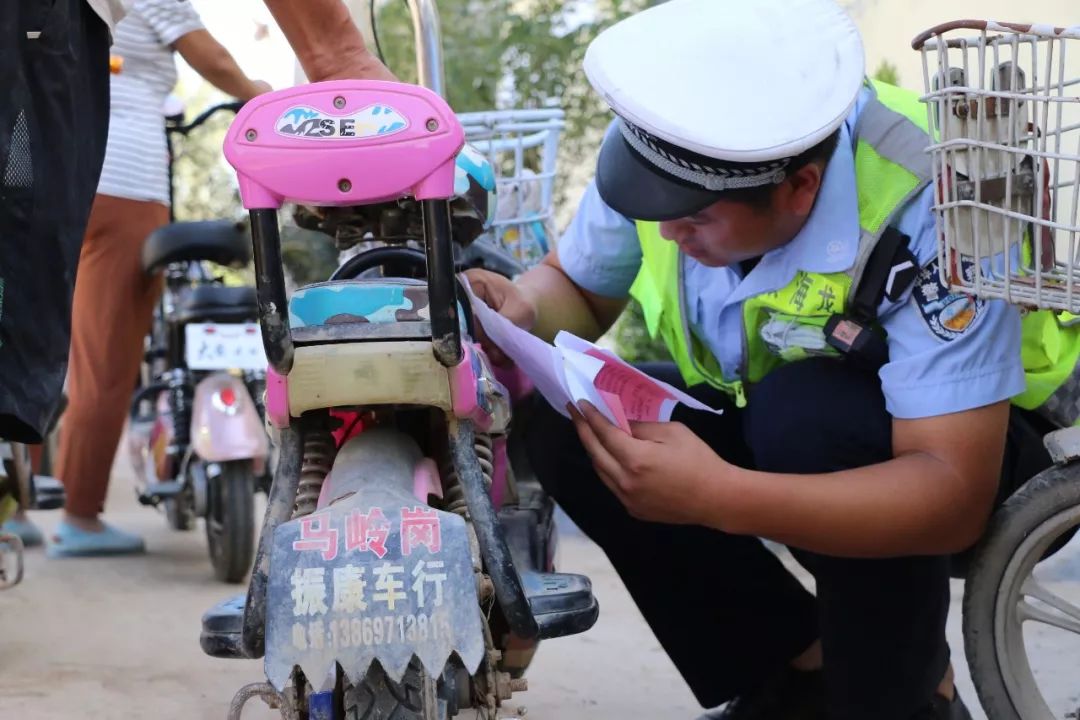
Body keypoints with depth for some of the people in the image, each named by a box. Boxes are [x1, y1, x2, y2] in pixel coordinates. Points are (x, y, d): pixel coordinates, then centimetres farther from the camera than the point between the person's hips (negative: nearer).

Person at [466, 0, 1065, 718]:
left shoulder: (925, 206, -35)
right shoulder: (667, 145, -18)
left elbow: (955, 496, -37)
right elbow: (577, 289, 2)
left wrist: (719, 498, -49)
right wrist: (521, 312, -24)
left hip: (969, 449, -5)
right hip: (763, 425, 6)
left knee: (805, 415, -36)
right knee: (566, 424, -18)